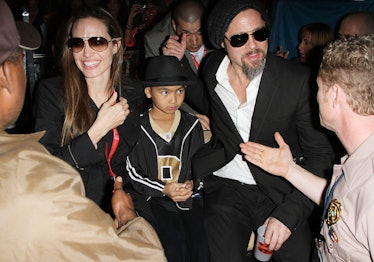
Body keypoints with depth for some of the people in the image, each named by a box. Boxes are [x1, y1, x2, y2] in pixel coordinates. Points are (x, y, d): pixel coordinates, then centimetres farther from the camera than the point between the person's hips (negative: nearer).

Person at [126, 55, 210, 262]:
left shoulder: (192, 126, 9)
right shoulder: (138, 128, -2)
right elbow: (132, 174, -1)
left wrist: (192, 184, -5)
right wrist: (163, 189, -13)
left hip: (189, 196, 3)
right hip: (154, 198, -2)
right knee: (174, 244, -26)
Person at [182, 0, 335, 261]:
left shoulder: (298, 80, -12)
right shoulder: (212, 68, -1)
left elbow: (320, 153, -8)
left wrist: (289, 212, -17)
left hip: (279, 191, 0)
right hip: (224, 188, 1)